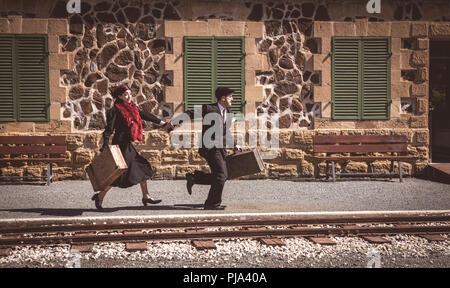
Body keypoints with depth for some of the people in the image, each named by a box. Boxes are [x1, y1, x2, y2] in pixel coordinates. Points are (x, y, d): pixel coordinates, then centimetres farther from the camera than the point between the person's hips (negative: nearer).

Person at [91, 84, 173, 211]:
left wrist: (162, 123, 19)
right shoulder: (115, 110, -12)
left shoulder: (131, 107, 11)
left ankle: (146, 196, 19)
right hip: (120, 144, -9)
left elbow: (145, 115, 17)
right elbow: (109, 128, -17)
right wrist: (105, 146, -26)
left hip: (127, 145, 9)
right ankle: (100, 196, 6)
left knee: (142, 167, 10)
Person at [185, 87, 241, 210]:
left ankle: (194, 177, 20)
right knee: (221, 175, -9)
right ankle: (212, 204, 2)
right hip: (210, 146, -8)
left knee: (222, 176, 10)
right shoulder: (208, 108, -11)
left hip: (221, 148, 8)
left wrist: (234, 145, 19)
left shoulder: (228, 111, 12)